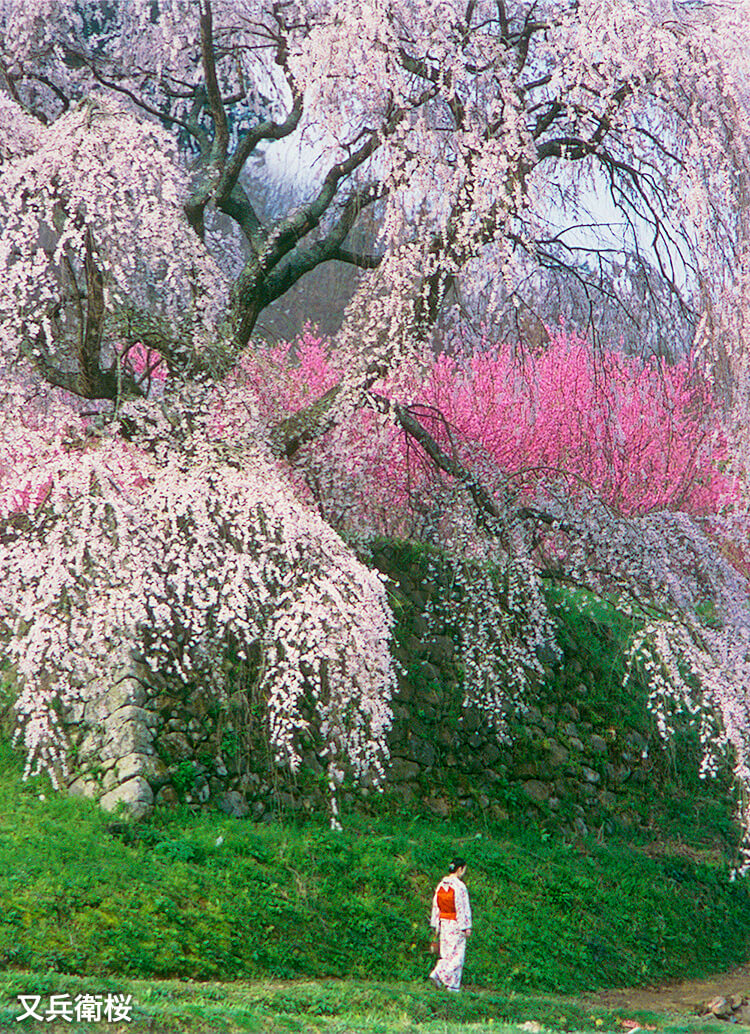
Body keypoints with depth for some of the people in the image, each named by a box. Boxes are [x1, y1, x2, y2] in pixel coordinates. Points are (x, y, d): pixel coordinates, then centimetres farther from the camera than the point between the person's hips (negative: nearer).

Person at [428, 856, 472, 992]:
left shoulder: (441, 885, 7)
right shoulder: (459, 886, -14)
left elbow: (436, 906, 11)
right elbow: (463, 908, -14)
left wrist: (436, 925, 17)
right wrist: (467, 927, -9)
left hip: (443, 923, 7)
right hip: (456, 924, -7)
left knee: (446, 952, 10)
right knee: (456, 953, 0)